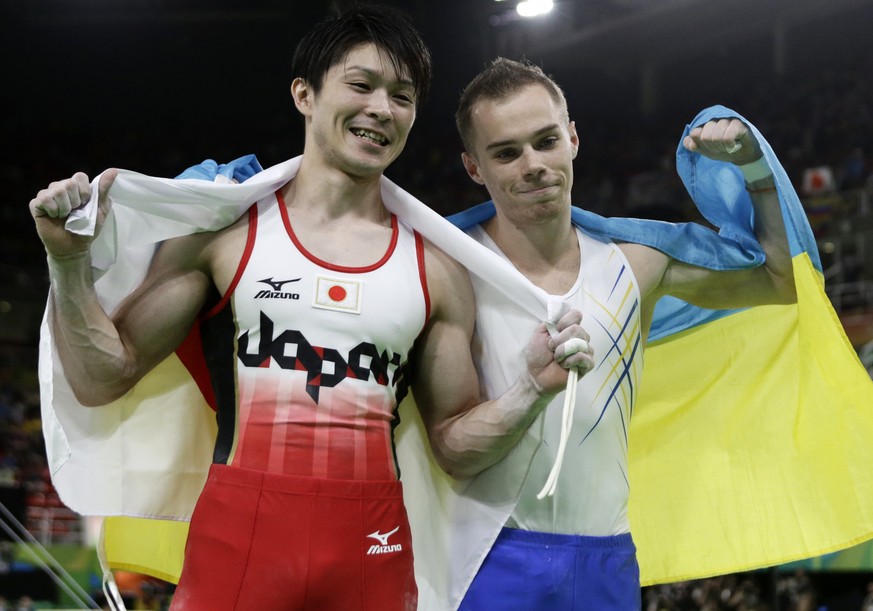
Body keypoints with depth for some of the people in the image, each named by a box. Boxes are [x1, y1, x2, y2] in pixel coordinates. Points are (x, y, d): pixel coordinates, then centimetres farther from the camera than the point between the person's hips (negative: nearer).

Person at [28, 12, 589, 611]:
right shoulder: (224, 230, 1)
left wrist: (535, 387, -5)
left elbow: (454, 442, 11)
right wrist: (70, 260, -10)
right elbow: (103, 378, 2)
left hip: (373, 550, 2)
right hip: (236, 540, -1)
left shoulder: (438, 270, 6)